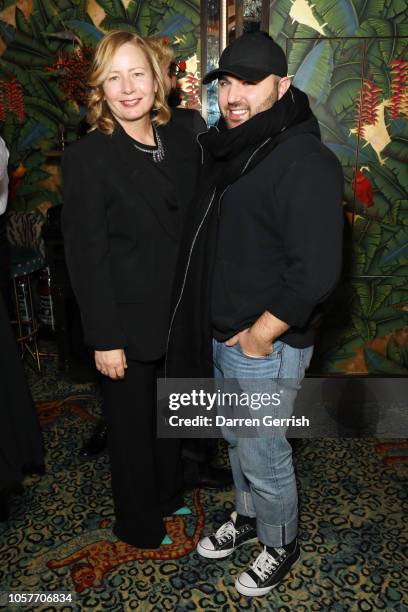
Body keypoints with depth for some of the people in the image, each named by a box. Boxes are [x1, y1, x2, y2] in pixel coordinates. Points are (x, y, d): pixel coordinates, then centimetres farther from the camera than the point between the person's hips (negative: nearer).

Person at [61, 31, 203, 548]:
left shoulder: (182, 140, 3)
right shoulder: (87, 157, -12)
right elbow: (86, 254, -14)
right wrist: (105, 338, -14)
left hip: (182, 312, 5)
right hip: (130, 320, -5)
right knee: (132, 422, 14)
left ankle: (168, 494, 49)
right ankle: (136, 522, 41)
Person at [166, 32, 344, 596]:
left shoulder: (305, 162, -19)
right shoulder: (229, 150, 7)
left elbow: (316, 271, -24)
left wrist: (259, 335, -17)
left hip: (266, 347, -8)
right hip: (221, 337, 8)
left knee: (263, 456, 11)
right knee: (237, 441, 24)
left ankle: (280, 547, 39)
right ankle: (247, 518, 49)